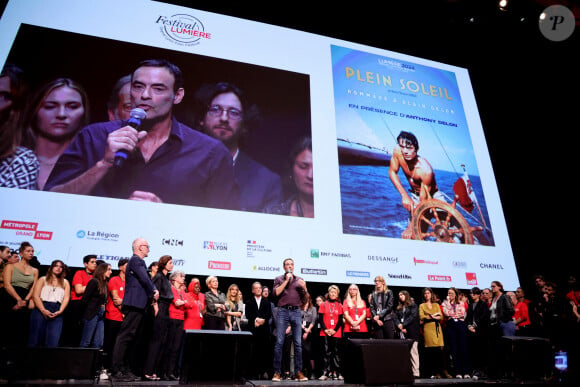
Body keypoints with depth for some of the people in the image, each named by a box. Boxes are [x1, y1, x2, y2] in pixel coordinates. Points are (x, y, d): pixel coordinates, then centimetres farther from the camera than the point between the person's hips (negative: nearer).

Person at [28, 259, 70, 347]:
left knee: (53, 342, -12)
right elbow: (35, 296, 2)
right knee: (36, 339, -6)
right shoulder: (43, 280, 15)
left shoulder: (65, 282, 20)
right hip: (41, 310, -1)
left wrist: (60, 311, -9)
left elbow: (66, 298, 9)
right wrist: (43, 310, -13)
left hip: (56, 313, 1)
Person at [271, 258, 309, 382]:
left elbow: (306, 297, 14)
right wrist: (286, 280, -6)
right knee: (279, 342, -5)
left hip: (296, 312, 2)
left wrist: (304, 287, -6)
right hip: (283, 311, -2)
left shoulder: (299, 280, 16)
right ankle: (277, 372, 0)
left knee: (298, 343, 0)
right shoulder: (279, 279, 11)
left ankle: (298, 372, 6)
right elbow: (276, 292, -5)